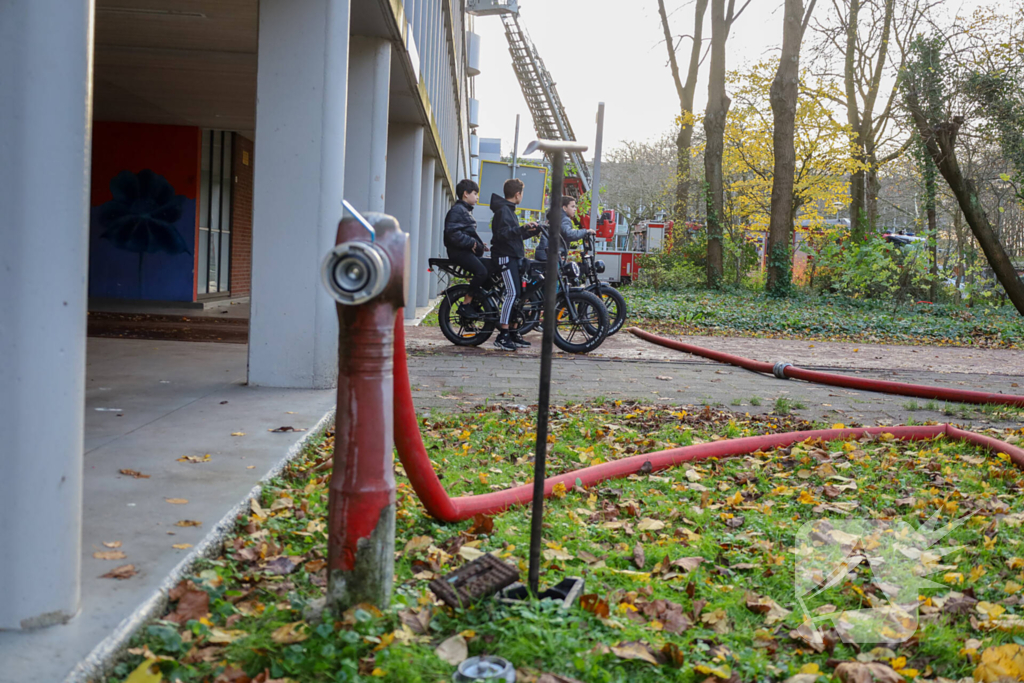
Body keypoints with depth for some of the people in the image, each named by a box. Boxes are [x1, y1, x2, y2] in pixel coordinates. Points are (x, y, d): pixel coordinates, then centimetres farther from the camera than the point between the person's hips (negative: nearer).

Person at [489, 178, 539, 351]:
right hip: (505, 256, -11)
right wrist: (522, 229, -32)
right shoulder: (502, 210, -10)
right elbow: (502, 234, -24)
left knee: (518, 292, 9)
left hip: (514, 257, 11)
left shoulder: (510, 210, 24)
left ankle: (513, 333, 14)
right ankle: (502, 335, -19)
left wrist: (535, 230, 27)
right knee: (512, 292, -18)